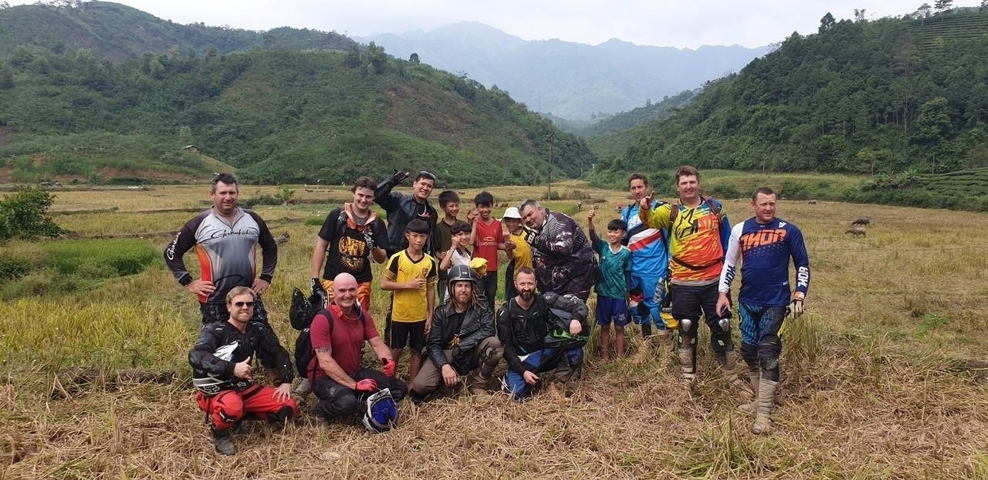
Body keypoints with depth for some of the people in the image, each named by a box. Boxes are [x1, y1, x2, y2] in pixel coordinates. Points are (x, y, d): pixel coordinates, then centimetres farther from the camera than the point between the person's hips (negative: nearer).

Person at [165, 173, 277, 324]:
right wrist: (188, 282, -4)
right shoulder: (200, 223, -4)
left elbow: (270, 247, 19)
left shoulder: (252, 219, 6)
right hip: (214, 301, -2)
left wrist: (266, 277, 11)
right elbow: (172, 252, 3)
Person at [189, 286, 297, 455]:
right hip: (215, 392, -6)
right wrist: (232, 368, -39)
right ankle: (219, 432, -7)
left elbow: (278, 353, 14)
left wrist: (285, 381, 0)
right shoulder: (215, 330, -14)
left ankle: (241, 414, 5)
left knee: (288, 407, -10)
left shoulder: (257, 330, 3)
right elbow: (195, 357, -31)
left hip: (245, 388, 6)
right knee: (232, 406, -41)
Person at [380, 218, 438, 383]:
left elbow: (430, 290, 5)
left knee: (416, 351, 11)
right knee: (395, 350, 9)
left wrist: (430, 316, 2)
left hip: (420, 316, 2)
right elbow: (384, 284, -8)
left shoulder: (430, 262, -1)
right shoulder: (397, 258, -9)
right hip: (399, 314, -2)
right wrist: (408, 284, -19)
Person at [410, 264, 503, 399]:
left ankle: (477, 384, -9)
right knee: (420, 386, -25)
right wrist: (444, 365, -28)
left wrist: (461, 346, -26)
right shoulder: (442, 312, -3)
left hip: (472, 355, 0)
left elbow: (488, 330, -23)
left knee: (493, 343, -30)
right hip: (446, 356, 0)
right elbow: (433, 344, -10)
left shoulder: (481, 308, -5)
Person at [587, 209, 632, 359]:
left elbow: (627, 275, 2)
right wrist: (589, 220, -41)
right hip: (603, 293, 1)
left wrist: (627, 295, 4)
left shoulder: (626, 252, -4)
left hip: (619, 295, -1)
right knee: (605, 326, 11)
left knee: (619, 327, 8)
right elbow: (593, 236, -22)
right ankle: (605, 356, 22)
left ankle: (620, 357, 19)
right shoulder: (602, 247, -3)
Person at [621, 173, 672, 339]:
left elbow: (670, 237, -2)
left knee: (655, 305, -5)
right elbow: (623, 239, 18)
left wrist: (671, 264, -5)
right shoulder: (627, 212, 11)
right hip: (634, 268, 6)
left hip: (654, 268, -6)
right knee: (636, 306, 13)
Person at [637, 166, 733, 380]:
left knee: (721, 326, 7)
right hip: (684, 283, 0)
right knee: (686, 328, 10)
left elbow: (727, 238, 14)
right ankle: (688, 374, 24)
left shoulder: (715, 207, 5)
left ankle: (729, 372, 22)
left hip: (714, 280, 1)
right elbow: (650, 219, -19)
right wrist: (644, 208, -41)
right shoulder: (671, 211, -1)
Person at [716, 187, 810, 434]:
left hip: (775, 302, -4)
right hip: (747, 301, 4)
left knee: (767, 353, -7)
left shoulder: (788, 231, -4)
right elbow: (729, 263, 11)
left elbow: (802, 264, 4)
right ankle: (762, 398, 29)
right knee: (749, 350, 10)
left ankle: (764, 413, -4)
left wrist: (799, 294, -4)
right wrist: (723, 293, 6)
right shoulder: (740, 230, 3)